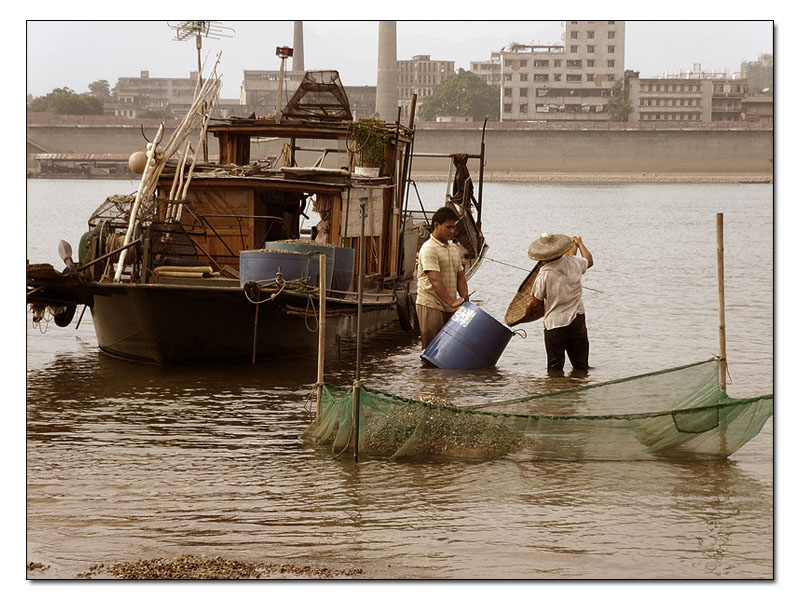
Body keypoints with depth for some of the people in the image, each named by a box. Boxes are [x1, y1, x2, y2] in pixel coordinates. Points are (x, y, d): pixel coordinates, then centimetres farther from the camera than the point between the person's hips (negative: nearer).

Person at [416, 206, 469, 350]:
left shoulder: (453, 248, 15)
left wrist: (465, 299, 0)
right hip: (431, 307, -8)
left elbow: (460, 276, 17)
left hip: (450, 310, 8)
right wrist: (452, 301, -28)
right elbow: (435, 280, -21)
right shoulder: (429, 249, -12)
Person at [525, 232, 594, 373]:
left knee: (555, 367, 6)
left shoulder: (544, 274, -16)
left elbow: (536, 303, -9)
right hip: (577, 319, 4)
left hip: (554, 324, -4)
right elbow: (589, 261, 21)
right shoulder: (574, 263, -4)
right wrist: (580, 243, 37)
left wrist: (528, 312, 13)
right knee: (581, 366, 12)